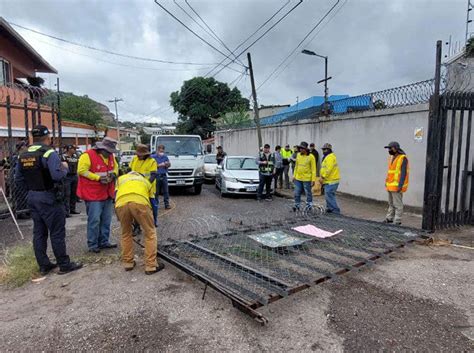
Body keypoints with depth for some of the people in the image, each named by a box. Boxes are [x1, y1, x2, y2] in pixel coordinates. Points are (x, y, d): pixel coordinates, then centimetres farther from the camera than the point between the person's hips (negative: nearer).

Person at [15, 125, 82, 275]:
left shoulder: (22, 155, 7)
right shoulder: (49, 153, -15)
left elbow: (18, 179, 10)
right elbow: (57, 175, -25)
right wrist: (65, 168, -6)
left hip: (32, 197, 7)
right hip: (48, 198, -7)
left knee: (39, 232, 13)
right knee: (57, 233, 1)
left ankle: (44, 265, 22)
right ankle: (64, 265, 9)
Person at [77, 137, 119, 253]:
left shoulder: (110, 156, 8)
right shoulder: (88, 155, -15)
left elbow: (115, 167, 20)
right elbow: (82, 171, -19)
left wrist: (114, 173, -3)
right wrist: (98, 178, -22)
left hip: (107, 194, 8)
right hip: (93, 194, -7)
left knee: (106, 220, 12)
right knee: (94, 220, -5)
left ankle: (104, 241, 24)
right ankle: (92, 244, 9)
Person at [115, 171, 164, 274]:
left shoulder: (120, 179, 40)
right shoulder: (146, 181, 39)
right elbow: (151, 200, 36)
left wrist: (120, 218, 35)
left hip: (121, 202, 2)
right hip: (140, 201, -2)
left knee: (126, 234, 25)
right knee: (150, 233, 14)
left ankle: (128, 263, 34)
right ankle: (151, 266, 17)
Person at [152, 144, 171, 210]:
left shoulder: (165, 157, 14)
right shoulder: (153, 157, 5)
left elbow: (169, 165, 12)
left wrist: (167, 164, -10)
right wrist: (160, 165, -8)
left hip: (164, 176, 2)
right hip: (156, 176, -2)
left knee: (166, 191, 0)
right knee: (156, 191, 2)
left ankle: (167, 204, 4)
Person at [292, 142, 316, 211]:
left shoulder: (311, 157, -10)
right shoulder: (298, 155, 6)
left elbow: (313, 169, -9)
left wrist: (313, 179, -13)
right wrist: (294, 175, 13)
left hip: (307, 179, -5)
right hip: (298, 178, 5)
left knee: (308, 193, 7)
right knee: (297, 193, 8)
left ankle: (309, 206, 20)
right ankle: (297, 205, 23)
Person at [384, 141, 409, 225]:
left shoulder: (403, 158, -13)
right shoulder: (392, 158, 12)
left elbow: (403, 173, -17)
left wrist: (400, 185, -23)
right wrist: (387, 182, 17)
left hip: (397, 186, -8)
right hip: (391, 185, 8)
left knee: (397, 204, -2)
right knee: (391, 203, 15)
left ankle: (397, 221, 5)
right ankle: (389, 218, 23)